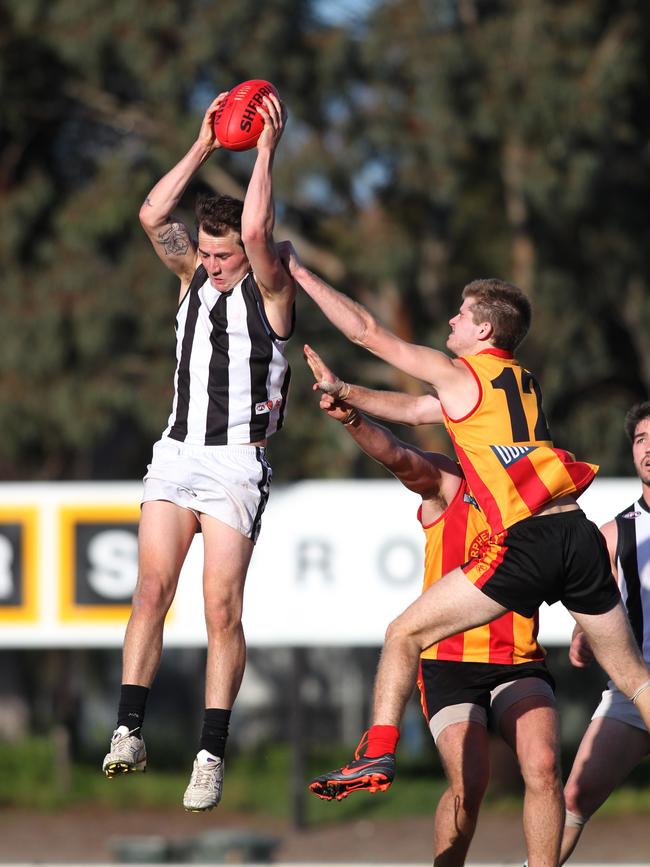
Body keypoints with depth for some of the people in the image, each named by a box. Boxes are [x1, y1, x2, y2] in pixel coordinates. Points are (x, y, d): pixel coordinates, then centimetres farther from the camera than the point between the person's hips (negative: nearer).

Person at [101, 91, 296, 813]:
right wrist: (204, 146, -1)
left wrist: (267, 149, -14)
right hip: (177, 452, 5)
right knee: (152, 588, -8)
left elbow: (256, 231, -22)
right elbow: (153, 217, -1)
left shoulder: (269, 290, -4)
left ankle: (211, 755, -6)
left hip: (236, 462, -5)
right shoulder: (193, 276, 11)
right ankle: (128, 731, -12)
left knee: (222, 606, -8)